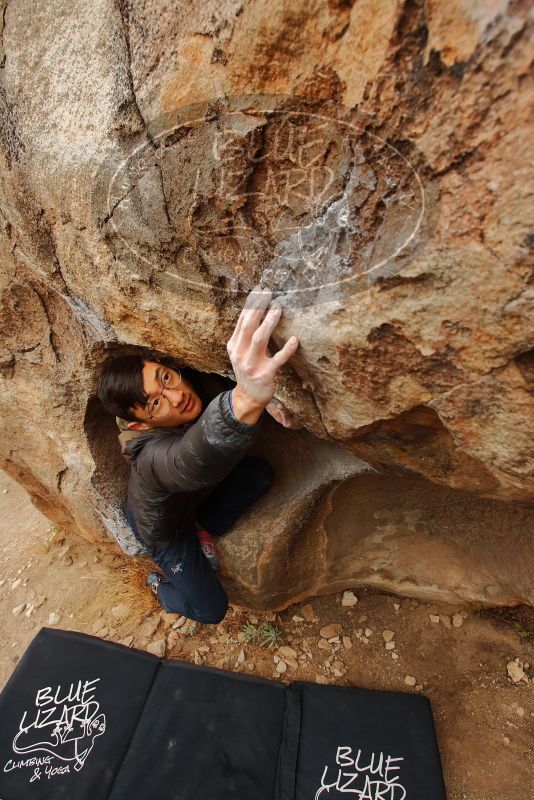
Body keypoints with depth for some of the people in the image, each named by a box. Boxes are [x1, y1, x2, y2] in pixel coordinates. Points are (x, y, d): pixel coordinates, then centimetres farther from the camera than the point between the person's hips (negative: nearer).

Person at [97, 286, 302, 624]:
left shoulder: (192, 383, -30)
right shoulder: (152, 457, -48)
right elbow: (194, 463, -71)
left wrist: (266, 397, -38)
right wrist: (246, 400, -94)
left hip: (196, 495, 5)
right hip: (162, 526, -5)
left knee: (262, 472, -12)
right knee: (211, 610, 3)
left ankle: (203, 529, 10)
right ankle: (160, 584, 34)